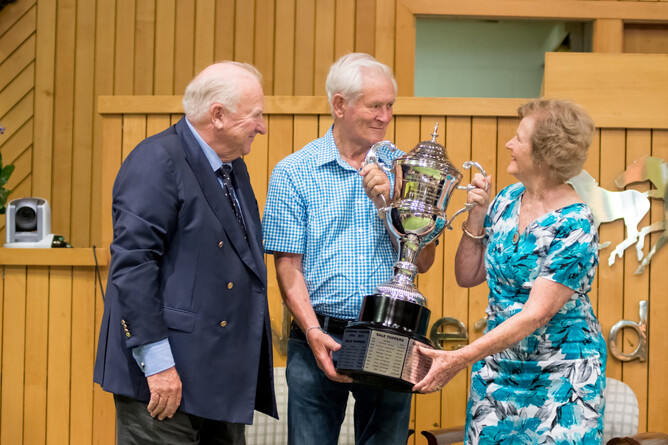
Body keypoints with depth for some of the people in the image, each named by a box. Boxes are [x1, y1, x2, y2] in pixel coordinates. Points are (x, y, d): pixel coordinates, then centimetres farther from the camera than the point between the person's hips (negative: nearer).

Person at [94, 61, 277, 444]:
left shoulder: (233, 168, 17)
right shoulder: (158, 161, -11)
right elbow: (133, 262, -18)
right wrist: (157, 362, -22)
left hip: (225, 376, 9)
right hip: (168, 374, -9)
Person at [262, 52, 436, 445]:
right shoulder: (293, 172, 0)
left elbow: (423, 262, 3)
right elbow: (288, 266, -3)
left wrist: (389, 202, -11)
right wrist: (315, 333, -16)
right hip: (319, 339, -2)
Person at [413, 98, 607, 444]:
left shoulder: (573, 226, -19)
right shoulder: (508, 200, 2)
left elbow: (536, 314, -25)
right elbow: (467, 277, 9)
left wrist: (460, 358, -29)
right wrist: (476, 217, -6)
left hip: (560, 376, -6)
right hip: (497, 368, 6)